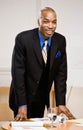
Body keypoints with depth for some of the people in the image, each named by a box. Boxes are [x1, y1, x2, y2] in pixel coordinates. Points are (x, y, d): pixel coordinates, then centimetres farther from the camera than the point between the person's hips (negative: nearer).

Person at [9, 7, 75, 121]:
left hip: (42, 98, 4)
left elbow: (61, 72, -1)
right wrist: (22, 105, -22)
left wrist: (61, 103, -7)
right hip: (23, 96, -4)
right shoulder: (23, 39, -18)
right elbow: (18, 71, -18)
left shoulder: (60, 41, -5)